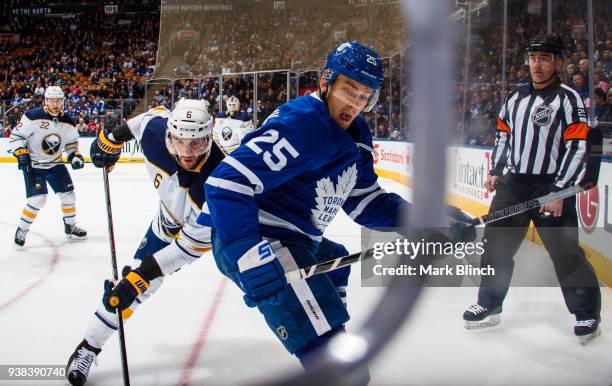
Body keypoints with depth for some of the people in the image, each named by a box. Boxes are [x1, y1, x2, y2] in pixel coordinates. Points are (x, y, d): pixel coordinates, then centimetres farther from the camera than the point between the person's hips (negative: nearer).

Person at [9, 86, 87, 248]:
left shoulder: (68, 122, -2)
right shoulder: (32, 117, -19)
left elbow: (71, 142, 12)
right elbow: (16, 136, -14)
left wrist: (75, 155, -5)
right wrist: (21, 154, -23)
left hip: (55, 164, 6)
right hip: (33, 165, -6)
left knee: (68, 194, 6)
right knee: (38, 198, -16)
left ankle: (70, 227, 25)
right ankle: (21, 231, 1)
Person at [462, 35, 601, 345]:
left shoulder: (569, 99, -8)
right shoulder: (516, 97, 12)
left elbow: (578, 148, -13)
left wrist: (559, 192, -18)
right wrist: (496, 171, 12)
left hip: (552, 188, -6)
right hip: (513, 183, 6)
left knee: (565, 252, -5)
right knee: (496, 244, 8)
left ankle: (587, 313, 11)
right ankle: (489, 305, 22)